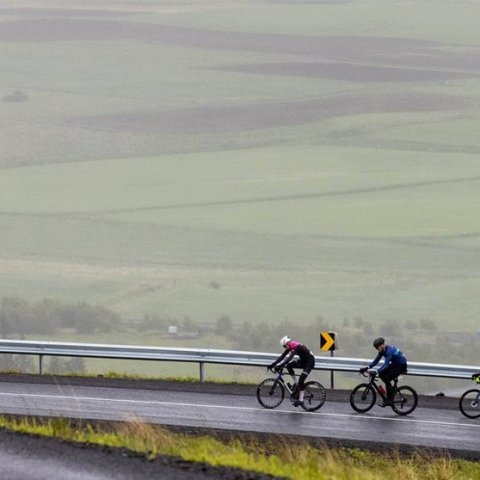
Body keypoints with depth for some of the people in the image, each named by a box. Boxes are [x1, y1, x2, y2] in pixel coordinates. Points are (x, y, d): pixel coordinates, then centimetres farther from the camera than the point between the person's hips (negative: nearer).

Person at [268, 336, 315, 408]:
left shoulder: (295, 346, -29)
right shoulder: (289, 347, -3)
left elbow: (289, 358, -40)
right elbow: (282, 357, -2)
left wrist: (280, 366, -47)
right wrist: (272, 365, -9)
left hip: (310, 361, -9)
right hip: (303, 360, 9)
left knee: (301, 380, -17)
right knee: (289, 366, -8)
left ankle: (301, 400, -12)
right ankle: (295, 384, 3)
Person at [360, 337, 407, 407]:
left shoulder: (389, 350, -30)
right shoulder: (382, 350, -3)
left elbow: (386, 364, -37)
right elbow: (376, 360, 1)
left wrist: (377, 372, -44)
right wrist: (367, 368, -10)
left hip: (401, 365, -9)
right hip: (395, 364, 9)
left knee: (387, 379, -19)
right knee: (381, 374, -4)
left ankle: (389, 400, -11)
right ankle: (392, 390, 10)